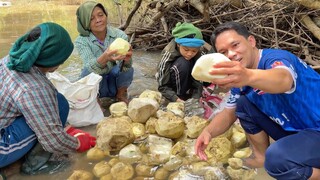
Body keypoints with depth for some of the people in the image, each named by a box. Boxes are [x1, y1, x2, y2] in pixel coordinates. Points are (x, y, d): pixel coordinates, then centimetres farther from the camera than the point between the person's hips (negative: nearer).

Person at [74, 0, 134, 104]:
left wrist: (126, 59, -51)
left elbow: (123, 67, -27)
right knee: (90, 72, -32)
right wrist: (105, 58, -57)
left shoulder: (119, 34, -17)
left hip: (115, 83, 1)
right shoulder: (81, 41, -19)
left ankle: (121, 95, 0)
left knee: (127, 67, -28)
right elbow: (91, 67, -36)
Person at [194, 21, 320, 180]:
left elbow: (283, 80, -47)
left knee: (277, 158, -33)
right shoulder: (239, 76, 1)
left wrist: (249, 77, -69)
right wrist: (208, 131, -16)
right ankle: (261, 157, 11)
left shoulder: (275, 58, -23)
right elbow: (228, 113, 4)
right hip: (293, 129, 8)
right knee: (243, 102, 0)